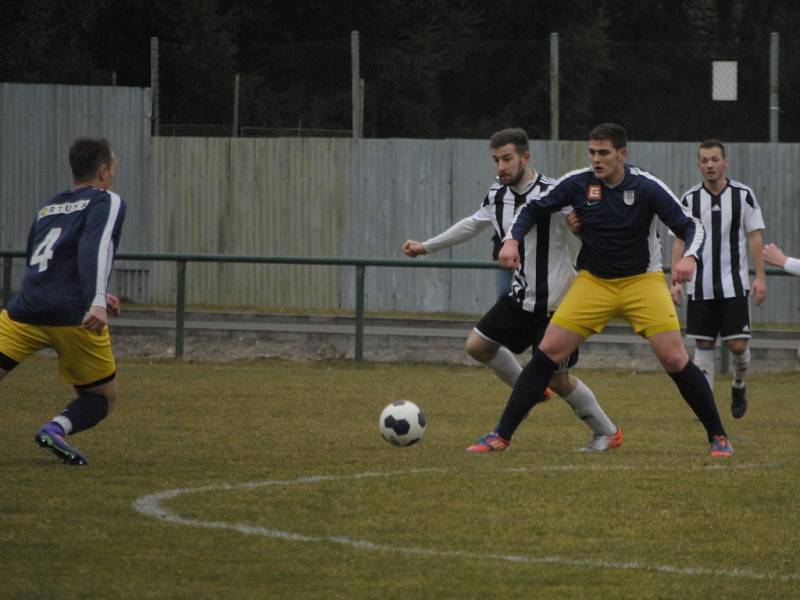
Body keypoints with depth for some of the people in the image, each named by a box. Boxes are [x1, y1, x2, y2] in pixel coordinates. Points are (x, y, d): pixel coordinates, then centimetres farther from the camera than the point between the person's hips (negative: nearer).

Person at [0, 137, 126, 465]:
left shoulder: (49, 207, 25)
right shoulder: (107, 202, 6)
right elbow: (95, 248, -13)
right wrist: (97, 300, -26)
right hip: (74, 316, -4)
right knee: (103, 397, 15)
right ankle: (57, 428, -15)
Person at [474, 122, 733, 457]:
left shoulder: (646, 188, -14)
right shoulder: (577, 184, -8)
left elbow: (690, 226, -14)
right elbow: (533, 210, 5)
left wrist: (689, 257, -35)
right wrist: (513, 239, -14)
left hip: (641, 280, -2)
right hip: (593, 282, 2)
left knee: (675, 360, -13)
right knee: (548, 352, -9)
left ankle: (718, 437, 3)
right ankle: (502, 435, -1)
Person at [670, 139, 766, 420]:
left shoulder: (743, 195, -1)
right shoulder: (690, 199, 2)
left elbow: (755, 237, 2)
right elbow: (680, 241, 5)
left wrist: (760, 277, -5)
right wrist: (675, 280, -3)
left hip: (734, 285, -1)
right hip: (700, 287, 1)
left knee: (738, 344, -5)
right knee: (703, 345, 0)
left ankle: (738, 386, 25)